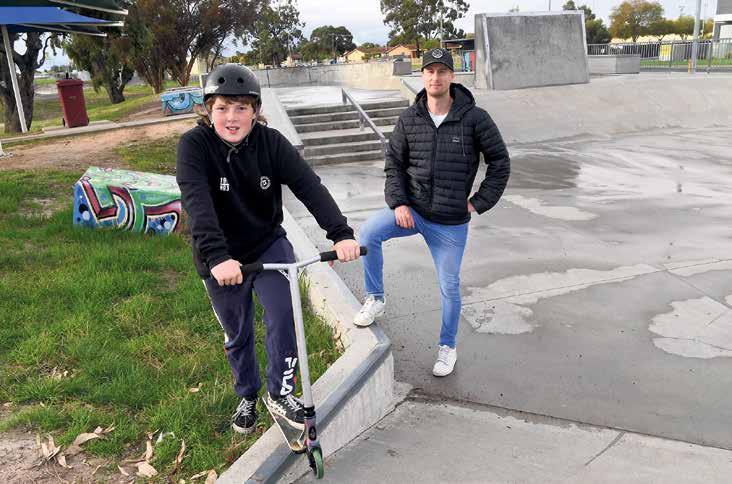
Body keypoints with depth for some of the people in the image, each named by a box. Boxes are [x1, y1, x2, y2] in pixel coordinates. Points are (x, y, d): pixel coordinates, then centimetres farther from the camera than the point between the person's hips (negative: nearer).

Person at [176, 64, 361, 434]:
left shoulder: (270, 142, -13)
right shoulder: (194, 144, -19)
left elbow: (308, 186, -24)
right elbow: (197, 203, -33)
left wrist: (341, 233, -37)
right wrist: (218, 256, -48)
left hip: (269, 244, 1)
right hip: (221, 260, -1)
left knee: (283, 316, -16)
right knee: (237, 334, 14)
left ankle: (280, 392, 8)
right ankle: (248, 396, 40)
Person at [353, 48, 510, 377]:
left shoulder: (474, 118, -8)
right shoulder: (409, 119, -1)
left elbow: (500, 161, -1)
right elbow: (393, 163, 6)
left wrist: (479, 202, -5)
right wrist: (398, 203, -7)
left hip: (451, 221, -2)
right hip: (411, 210, 2)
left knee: (449, 286, 8)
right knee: (368, 232, -23)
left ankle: (447, 347, 31)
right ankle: (375, 299, -1)